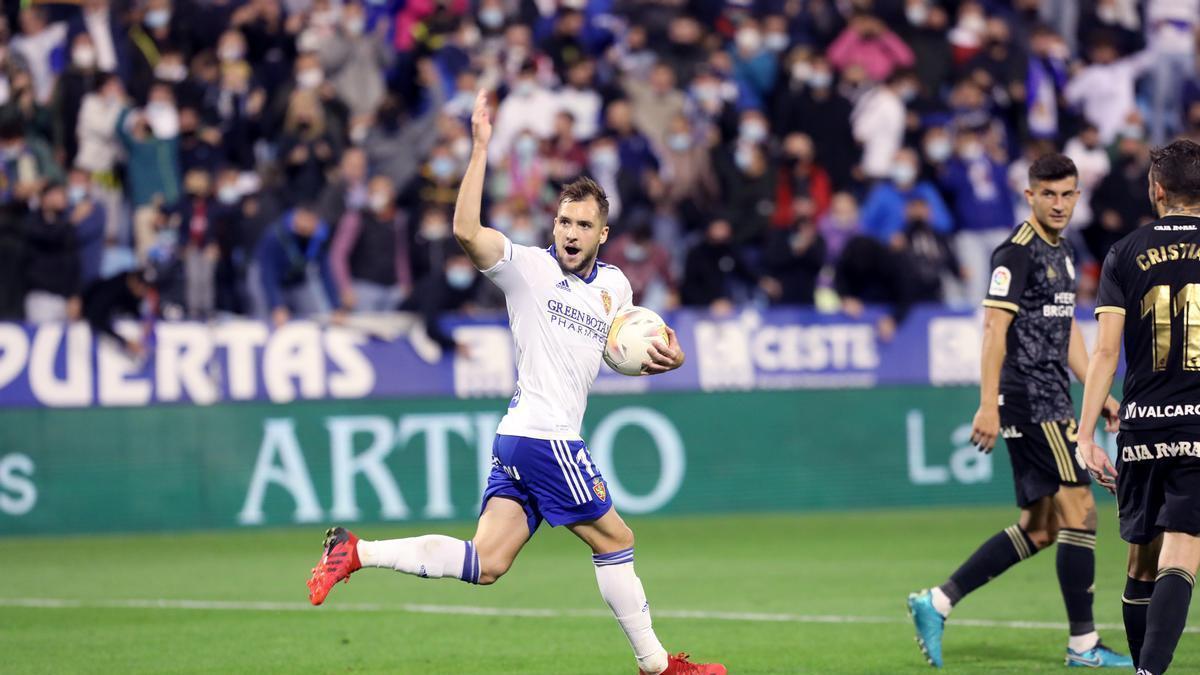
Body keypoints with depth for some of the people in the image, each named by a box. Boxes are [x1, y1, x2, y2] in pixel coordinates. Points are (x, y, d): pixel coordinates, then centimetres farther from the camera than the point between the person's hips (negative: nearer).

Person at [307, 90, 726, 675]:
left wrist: (662, 357, 6)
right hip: (543, 435, -7)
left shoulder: (614, 285, 16)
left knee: (486, 564, 1)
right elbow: (466, 230, -21)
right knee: (615, 541, 3)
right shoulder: (528, 266, -5)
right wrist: (481, 149, -25)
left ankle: (358, 553, 2)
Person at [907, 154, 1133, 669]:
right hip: (1029, 399, -10)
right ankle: (1083, 645, -3)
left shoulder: (1061, 251, 17)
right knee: (1079, 512, -9)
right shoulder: (1017, 252, -11)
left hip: (1050, 399, 10)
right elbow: (994, 328, -17)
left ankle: (937, 602, 12)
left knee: (1039, 529, 10)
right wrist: (988, 406, -22)